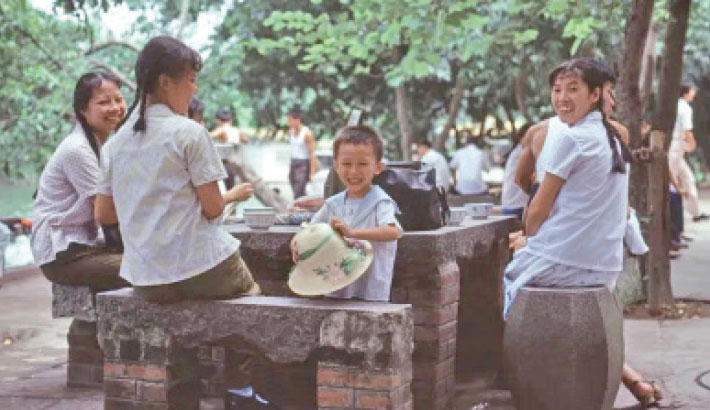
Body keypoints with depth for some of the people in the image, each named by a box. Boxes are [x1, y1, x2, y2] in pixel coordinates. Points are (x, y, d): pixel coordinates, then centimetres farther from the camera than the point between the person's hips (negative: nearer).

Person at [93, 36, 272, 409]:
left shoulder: (115, 143, 7)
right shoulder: (189, 133, -11)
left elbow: (103, 213, 12)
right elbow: (212, 207, -10)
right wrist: (233, 195, 10)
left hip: (145, 280, 6)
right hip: (198, 270, -6)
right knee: (250, 293, 25)